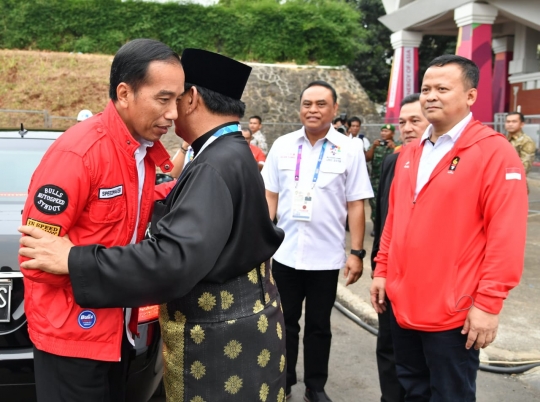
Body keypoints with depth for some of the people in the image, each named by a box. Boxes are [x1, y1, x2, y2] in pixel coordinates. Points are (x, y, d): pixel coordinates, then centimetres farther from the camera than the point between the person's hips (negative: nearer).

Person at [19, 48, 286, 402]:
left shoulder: (215, 167, -24)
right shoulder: (233, 154, 8)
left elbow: (176, 259, -33)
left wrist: (74, 261, -28)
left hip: (223, 344, -9)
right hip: (235, 329, 9)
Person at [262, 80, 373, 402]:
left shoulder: (350, 150, -4)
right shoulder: (282, 145, 2)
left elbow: (356, 205, -4)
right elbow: (271, 197, 6)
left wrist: (357, 252, -7)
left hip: (326, 256, -2)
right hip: (285, 253, 2)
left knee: (318, 325, 13)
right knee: (285, 323, 16)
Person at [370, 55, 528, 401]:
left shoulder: (495, 152, -12)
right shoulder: (411, 153, 10)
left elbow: (506, 236, -16)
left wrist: (489, 303, -17)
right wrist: (382, 271, 13)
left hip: (452, 311, -6)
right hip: (402, 303, 7)